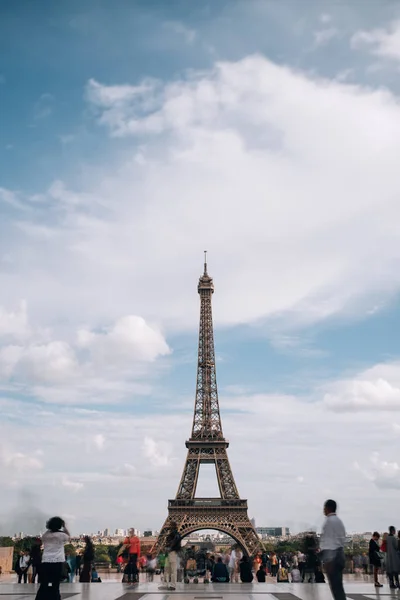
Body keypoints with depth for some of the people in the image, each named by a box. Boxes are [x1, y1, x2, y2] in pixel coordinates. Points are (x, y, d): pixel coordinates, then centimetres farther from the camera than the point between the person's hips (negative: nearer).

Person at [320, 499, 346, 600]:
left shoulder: (329, 521, -9)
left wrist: (328, 560, -20)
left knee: (335, 586, -8)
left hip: (331, 555, -9)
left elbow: (329, 540, -16)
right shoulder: (339, 521, 18)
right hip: (340, 553, 9)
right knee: (338, 585, 12)